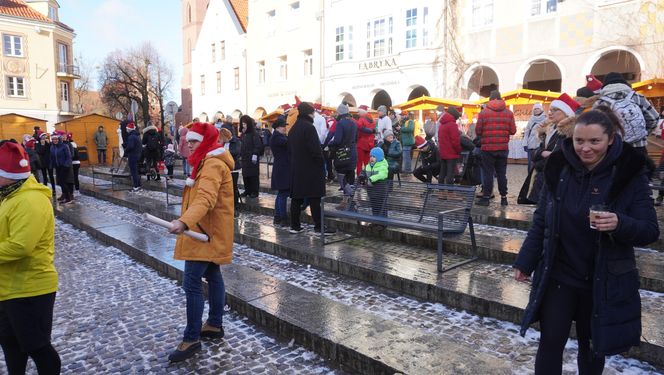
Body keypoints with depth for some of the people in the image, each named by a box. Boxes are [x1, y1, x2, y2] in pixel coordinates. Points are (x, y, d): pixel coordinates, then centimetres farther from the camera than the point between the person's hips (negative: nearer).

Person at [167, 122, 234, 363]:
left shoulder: (213, 164, -21)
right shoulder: (207, 161, 16)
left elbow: (205, 199, -36)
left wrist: (183, 222, -48)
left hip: (206, 232, -11)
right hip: (207, 231, 11)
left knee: (191, 283, -9)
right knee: (212, 276, 17)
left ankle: (192, 339, -1)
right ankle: (215, 325, 29)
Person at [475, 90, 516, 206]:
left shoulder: (483, 112, -6)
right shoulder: (508, 113, 1)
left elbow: (478, 131, -7)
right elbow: (513, 130, 1)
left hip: (488, 148, -2)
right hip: (503, 148, 3)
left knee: (488, 173, 3)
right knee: (502, 173, 11)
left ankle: (486, 197, 4)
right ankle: (504, 197, 15)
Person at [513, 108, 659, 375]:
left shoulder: (630, 174, -11)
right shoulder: (559, 168, -4)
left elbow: (650, 231, -11)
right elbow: (541, 221, 3)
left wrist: (620, 224, -32)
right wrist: (525, 261, 3)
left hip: (603, 282, -1)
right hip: (558, 275, 1)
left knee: (592, 346, 16)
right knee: (550, 342, 5)